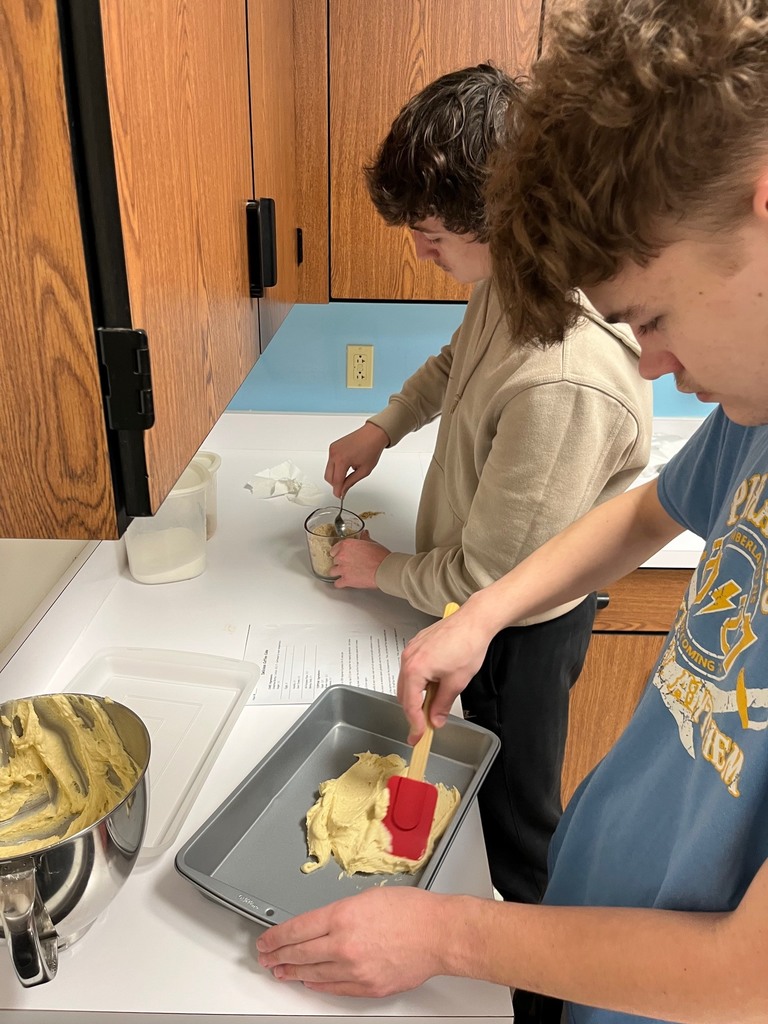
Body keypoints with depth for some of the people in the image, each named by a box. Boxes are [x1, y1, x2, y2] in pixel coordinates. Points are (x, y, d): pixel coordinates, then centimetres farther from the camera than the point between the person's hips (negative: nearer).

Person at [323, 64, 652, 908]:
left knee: (515, 813, 18)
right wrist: (381, 428, 2)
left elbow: (488, 578, -28)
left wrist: (382, 569, -10)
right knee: (481, 774, 30)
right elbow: (458, 359, 14)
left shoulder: (564, 382, -39)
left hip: (520, 634, -8)